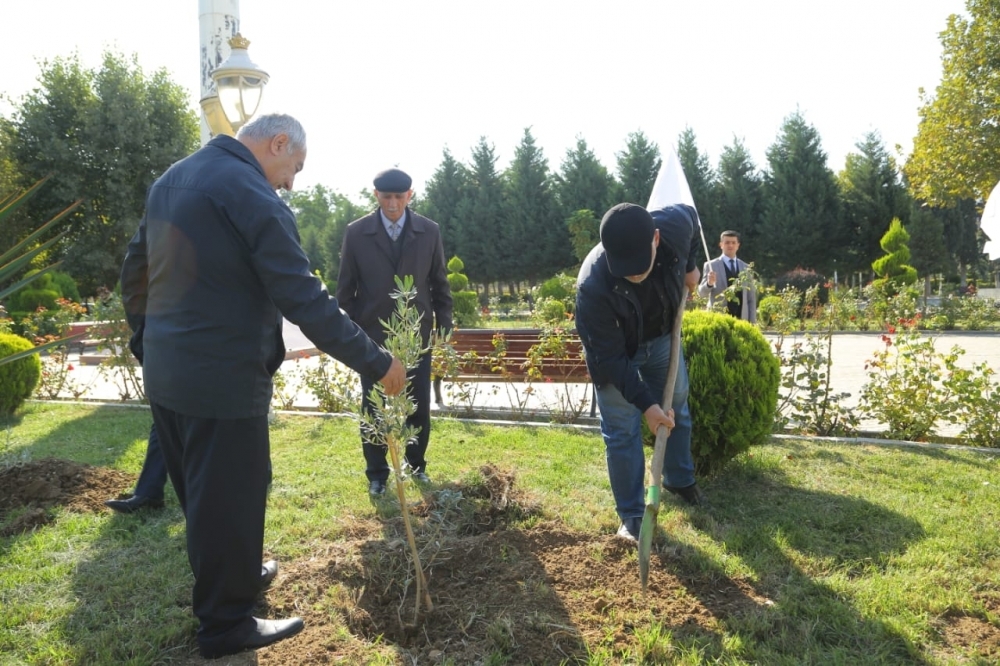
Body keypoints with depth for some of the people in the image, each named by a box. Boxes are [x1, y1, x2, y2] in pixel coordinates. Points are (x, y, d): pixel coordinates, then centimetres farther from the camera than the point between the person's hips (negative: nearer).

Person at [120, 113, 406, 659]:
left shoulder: (171, 178, 12)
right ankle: (225, 623, 22)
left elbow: (134, 273, 18)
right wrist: (377, 362, -16)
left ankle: (222, 581, 43)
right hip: (223, 382, -9)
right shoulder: (251, 192, -17)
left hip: (164, 374, 9)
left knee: (200, 496, 23)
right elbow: (304, 300, -22)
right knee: (229, 502, 6)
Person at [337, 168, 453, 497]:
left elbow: (440, 285, 5)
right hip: (372, 335, -1)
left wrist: (444, 326, 2)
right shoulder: (356, 232, -4)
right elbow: (346, 288, 1)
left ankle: (416, 464, 28)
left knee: (420, 406, 7)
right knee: (373, 407, 6)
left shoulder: (430, 231, -1)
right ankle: (377, 473, 21)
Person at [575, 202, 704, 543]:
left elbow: (690, 213, -2)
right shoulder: (593, 286, -42)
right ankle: (632, 515, 13)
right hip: (615, 352, -4)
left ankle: (680, 479, 43)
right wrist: (645, 403, -33)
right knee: (621, 432, -3)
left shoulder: (676, 225, -32)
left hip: (661, 336, 5)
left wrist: (689, 266, -1)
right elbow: (610, 358, -32)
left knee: (678, 406, 18)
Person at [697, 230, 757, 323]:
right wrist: (709, 283, -22)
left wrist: (752, 322, 6)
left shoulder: (746, 268, 15)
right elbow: (701, 293, -1)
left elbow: (751, 297, 14)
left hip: (742, 319, 3)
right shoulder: (711, 265, 5)